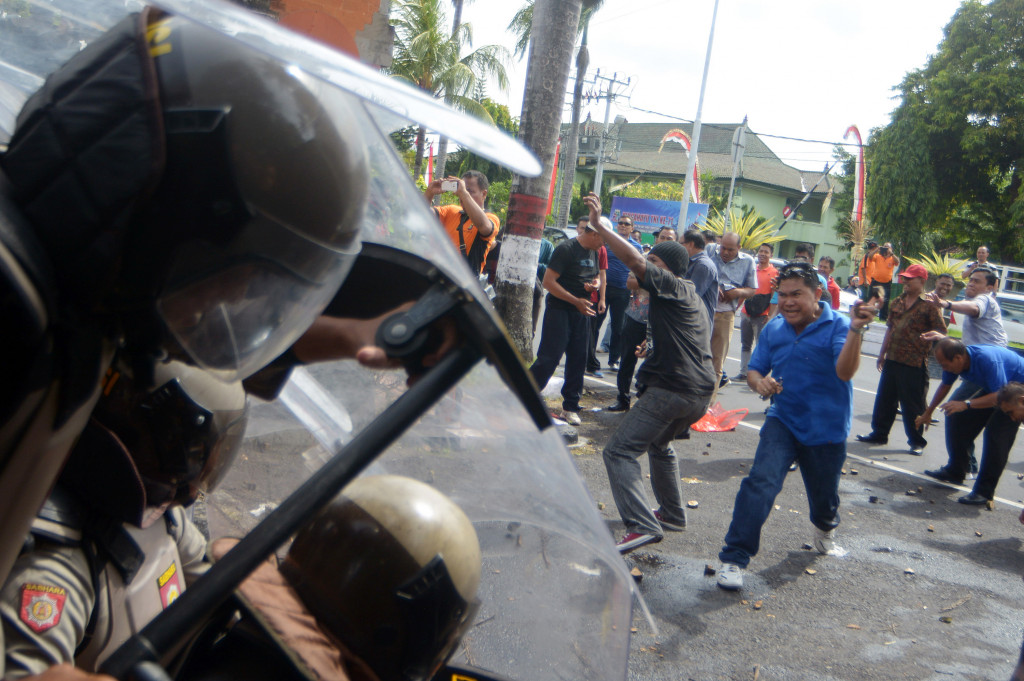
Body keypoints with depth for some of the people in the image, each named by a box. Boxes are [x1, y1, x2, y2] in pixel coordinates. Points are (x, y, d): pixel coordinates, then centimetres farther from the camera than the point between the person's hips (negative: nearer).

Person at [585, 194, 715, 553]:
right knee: (660, 444, 32)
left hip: (672, 388, -10)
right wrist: (654, 352, 32)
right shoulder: (693, 298, 24)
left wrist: (599, 224, -18)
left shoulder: (673, 286, -4)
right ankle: (672, 513, 40)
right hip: (701, 392, 10)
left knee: (619, 451, -11)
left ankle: (641, 525, -24)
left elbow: (634, 260, -18)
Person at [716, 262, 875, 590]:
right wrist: (759, 381, -19)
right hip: (783, 420, 2)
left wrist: (856, 330, -47)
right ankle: (734, 558, -17)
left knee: (823, 496, 16)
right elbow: (754, 369, 6)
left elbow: (845, 372, -31)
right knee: (760, 482, -20)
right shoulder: (773, 329, -1)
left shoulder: (837, 326, -15)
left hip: (826, 430, -2)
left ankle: (825, 527, 54)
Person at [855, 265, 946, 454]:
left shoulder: (928, 305, -8)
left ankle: (917, 442, 14)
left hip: (914, 363, -7)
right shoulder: (898, 302, 12)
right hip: (892, 360, 7)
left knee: (912, 404, 1)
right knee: (884, 399, 13)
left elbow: (941, 332, -8)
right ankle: (879, 433, 25)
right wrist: (882, 353, 17)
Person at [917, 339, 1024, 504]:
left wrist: (966, 404, -46)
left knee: (996, 434, -20)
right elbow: (945, 385, 8)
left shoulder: (987, 359, -37)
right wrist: (928, 413, 18)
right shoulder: (954, 360, -12)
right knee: (958, 418, 2)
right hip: (994, 388, 8)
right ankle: (955, 471, 17)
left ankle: (984, 491, -14)